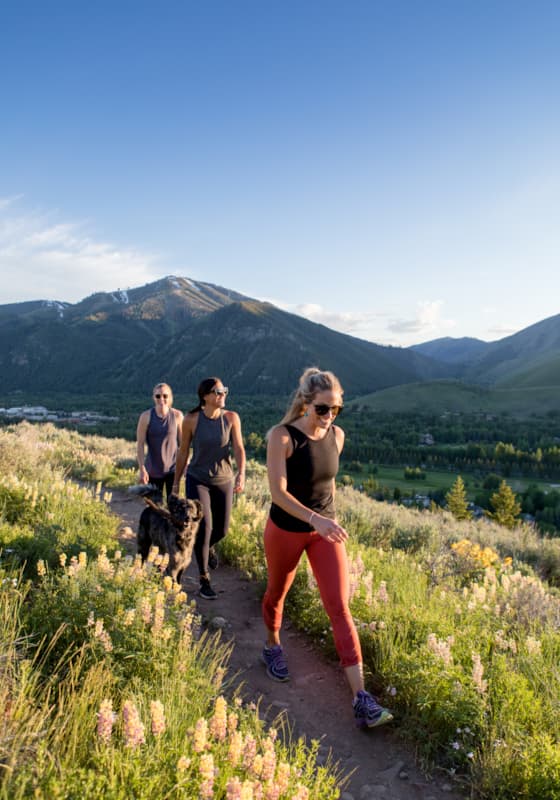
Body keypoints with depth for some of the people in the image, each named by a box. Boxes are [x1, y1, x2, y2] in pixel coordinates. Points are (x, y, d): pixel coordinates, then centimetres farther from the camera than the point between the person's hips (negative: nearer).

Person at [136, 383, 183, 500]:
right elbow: (140, 444, -6)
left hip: (173, 469, 0)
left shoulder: (177, 415, -5)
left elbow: (183, 442, 2)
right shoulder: (146, 416, -8)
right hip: (153, 471, 0)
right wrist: (141, 469, -9)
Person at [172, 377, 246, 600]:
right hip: (197, 480, -2)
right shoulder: (191, 419, -12)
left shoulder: (231, 417, -9)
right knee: (203, 527, -12)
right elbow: (183, 452, -2)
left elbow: (239, 448, -13)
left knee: (221, 529, 11)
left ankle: (208, 546, 49)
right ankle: (204, 580, 6)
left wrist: (241, 473, -30)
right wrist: (176, 483, 4)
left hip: (223, 480, 3)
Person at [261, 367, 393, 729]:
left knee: (340, 608, -5)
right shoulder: (282, 436, -21)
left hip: (325, 530, 3)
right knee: (277, 593, 21)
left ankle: (361, 698, -3)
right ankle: (273, 646, 52)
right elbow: (277, 491, -26)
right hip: (286, 530, -3)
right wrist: (315, 519, -38)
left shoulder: (337, 435, -5)